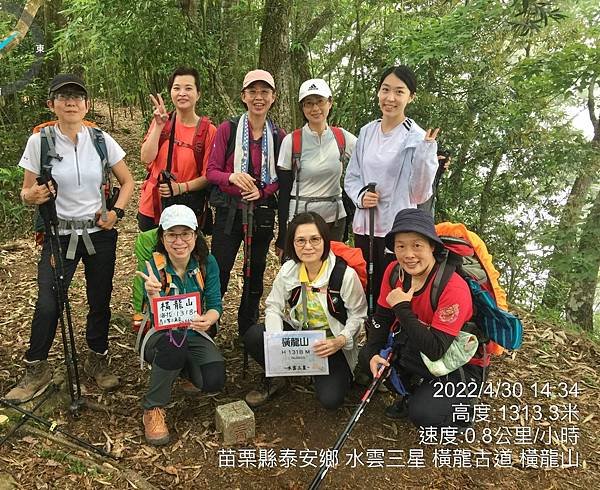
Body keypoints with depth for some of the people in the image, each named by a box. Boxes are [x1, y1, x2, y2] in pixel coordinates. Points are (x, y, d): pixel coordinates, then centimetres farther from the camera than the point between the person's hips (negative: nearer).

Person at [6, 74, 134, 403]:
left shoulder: (101, 140, -2)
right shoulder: (40, 141, -5)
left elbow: (127, 181, 8)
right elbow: (26, 193, 0)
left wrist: (117, 212, -7)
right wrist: (33, 195, -23)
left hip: (100, 233, 1)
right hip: (59, 236, -1)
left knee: (100, 301, 8)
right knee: (47, 304, -6)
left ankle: (97, 361, 30)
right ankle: (36, 370, 17)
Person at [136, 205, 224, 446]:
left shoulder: (207, 263, -9)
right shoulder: (154, 267, -17)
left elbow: (215, 306, -9)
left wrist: (208, 320, -34)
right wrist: (153, 293, -46)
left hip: (194, 336, 3)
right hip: (161, 338, -3)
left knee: (214, 381, -21)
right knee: (174, 341, -38)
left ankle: (180, 366, 16)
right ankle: (154, 408, -14)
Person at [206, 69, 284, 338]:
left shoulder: (279, 136, 3)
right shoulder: (227, 129, -3)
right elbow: (211, 170, -3)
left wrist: (263, 191, -11)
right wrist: (232, 177, -23)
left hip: (262, 213, 2)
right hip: (229, 212, -2)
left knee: (255, 274, 13)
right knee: (218, 273, -1)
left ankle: (247, 331, 29)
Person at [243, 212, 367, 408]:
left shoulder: (346, 274, -19)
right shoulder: (288, 270, -7)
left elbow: (357, 315, -9)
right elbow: (274, 307, -1)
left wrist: (340, 340, -27)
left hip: (331, 344, -3)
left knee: (331, 399, -22)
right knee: (253, 336, -22)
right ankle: (275, 378, 9)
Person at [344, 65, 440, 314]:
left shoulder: (417, 138, -7)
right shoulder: (367, 132, 6)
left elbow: (419, 194, -12)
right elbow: (351, 177, 14)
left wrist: (425, 151, -23)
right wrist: (360, 196, -7)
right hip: (364, 226, 5)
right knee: (364, 292, 14)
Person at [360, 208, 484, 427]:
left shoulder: (454, 288, -30)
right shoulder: (394, 271, -10)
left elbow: (436, 350, -32)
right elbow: (382, 317, 1)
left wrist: (402, 307, -29)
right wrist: (373, 353, -14)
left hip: (461, 366, -6)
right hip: (419, 355, 7)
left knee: (423, 414, -27)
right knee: (365, 356, -9)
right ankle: (414, 395, 12)